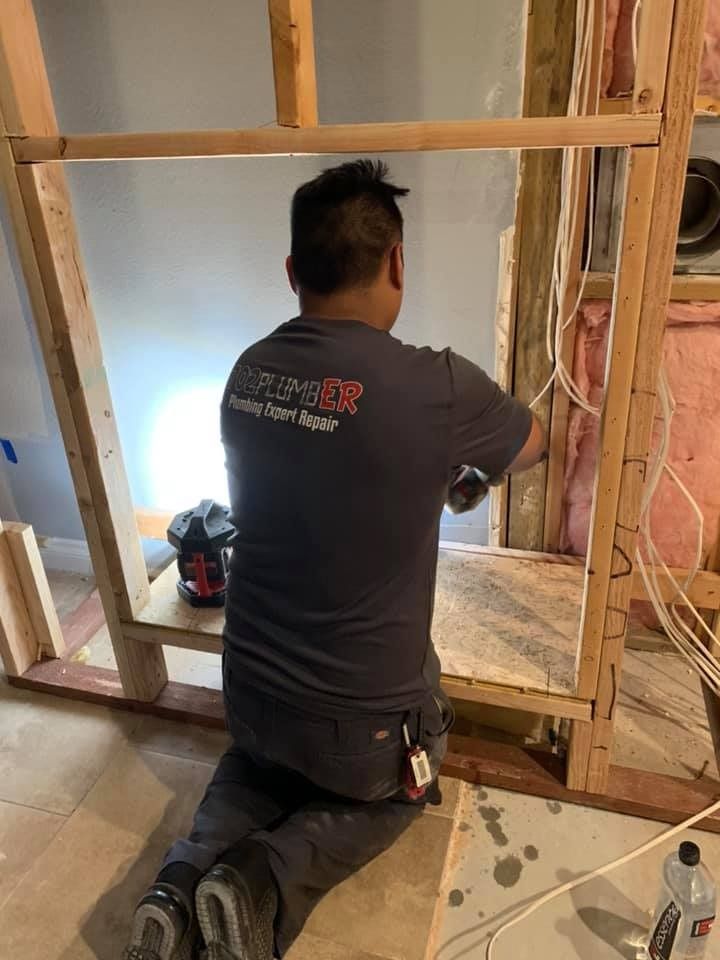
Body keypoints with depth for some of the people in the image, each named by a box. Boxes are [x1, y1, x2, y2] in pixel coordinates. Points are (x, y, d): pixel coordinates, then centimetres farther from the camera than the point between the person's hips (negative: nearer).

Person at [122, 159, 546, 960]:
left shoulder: (247, 374, -7)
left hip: (250, 688, 5)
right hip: (366, 715, -4)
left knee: (259, 762, 37)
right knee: (393, 794, 30)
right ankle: (268, 881, 5)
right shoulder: (436, 388, -24)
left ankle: (189, 876, 12)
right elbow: (532, 448, -1)